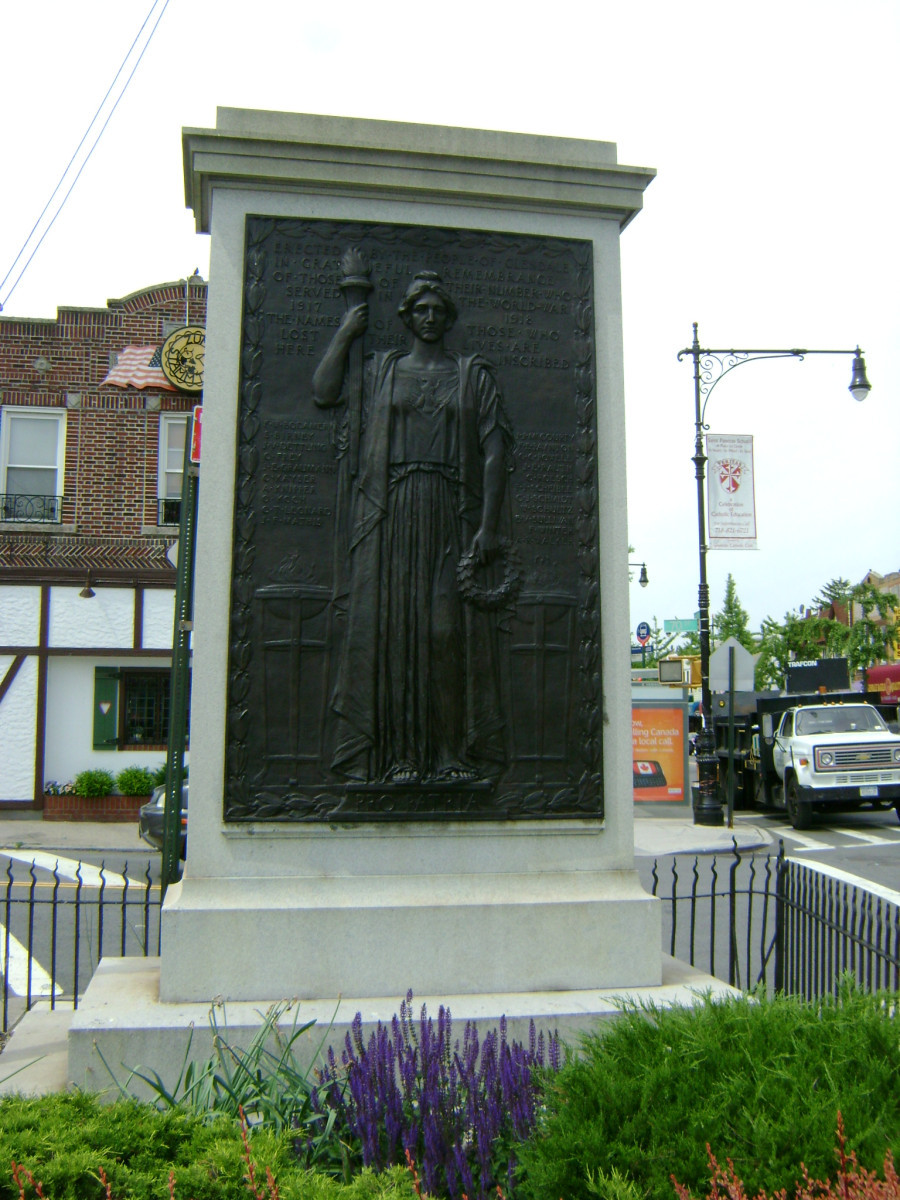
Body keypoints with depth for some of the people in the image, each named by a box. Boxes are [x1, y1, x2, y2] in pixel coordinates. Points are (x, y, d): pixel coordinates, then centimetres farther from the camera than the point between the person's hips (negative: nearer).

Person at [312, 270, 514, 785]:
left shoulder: (474, 374, 12)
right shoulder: (380, 369, 17)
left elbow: (495, 451, 3)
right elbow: (325, 391, -1)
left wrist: (488, 525, -8)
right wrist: (346, 333, 10)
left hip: (451, 515, -1)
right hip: (391, 513, 1)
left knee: (452, 630, -7)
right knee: (391, 625, -5)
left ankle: (457, 752, -1)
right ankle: (400, 754, -2)